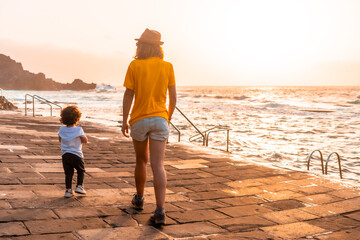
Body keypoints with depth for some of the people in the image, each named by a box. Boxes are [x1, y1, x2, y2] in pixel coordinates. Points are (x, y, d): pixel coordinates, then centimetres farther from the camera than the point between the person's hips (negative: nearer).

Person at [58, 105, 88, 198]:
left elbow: (60, 140, 16)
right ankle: (79, 186, 9)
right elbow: (85, 141, -5)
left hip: (65, 155, 3)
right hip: (76, 155, -3)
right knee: (81, 170, 18)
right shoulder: (79, 130, -12)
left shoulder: (62, 129, 0)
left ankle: (68, 190, 8)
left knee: (68, 173, 11)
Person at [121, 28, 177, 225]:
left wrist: (124, 121, 3)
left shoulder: (135, 65, -4)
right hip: (160, 120, 1)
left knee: (141, 160, 19)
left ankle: (139, 199, 36)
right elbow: (173, 97, 4)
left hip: (139, 120, 0)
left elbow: (128, 95, -4)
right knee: (158, 165, -4)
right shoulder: (167, 67, 2)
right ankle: (160, 211, -12)